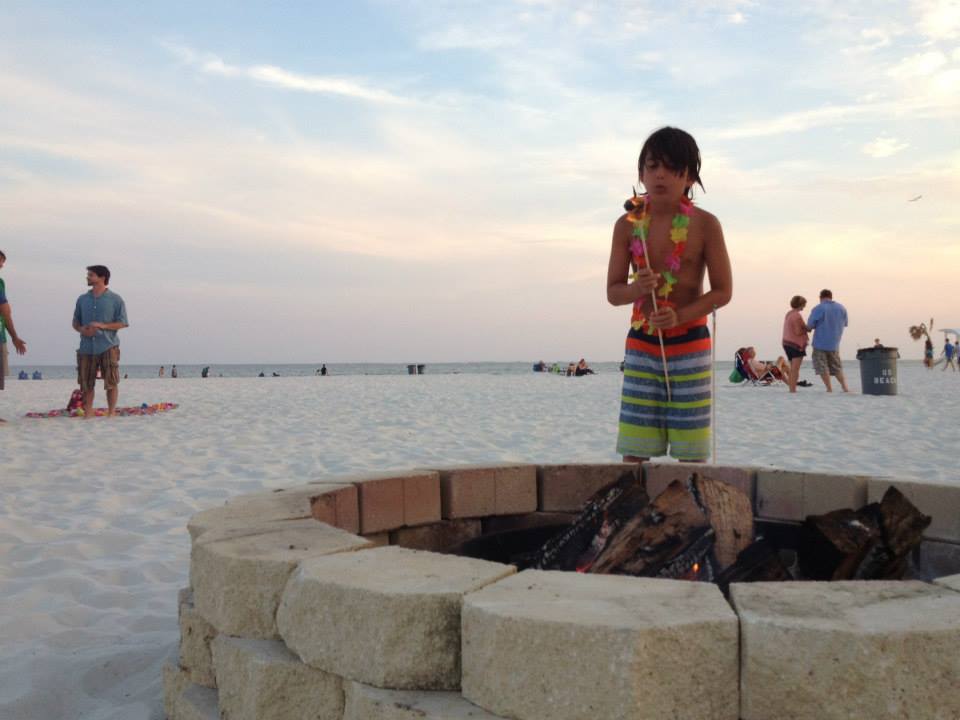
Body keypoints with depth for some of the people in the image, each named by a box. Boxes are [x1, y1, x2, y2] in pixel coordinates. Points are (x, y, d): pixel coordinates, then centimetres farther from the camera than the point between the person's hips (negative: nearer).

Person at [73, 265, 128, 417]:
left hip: (108, 347, -4)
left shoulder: (115, 300, 0)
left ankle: (111, 413, 8)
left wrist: (102, 326, -16)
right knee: (86, 383, 5)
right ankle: (87, 414, 14)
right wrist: (81, 329, -4)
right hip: (86, 347, 4)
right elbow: (75, 322, 19)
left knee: (111, 382, -3)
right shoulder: (82, 299, 13)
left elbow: (122, 323, -2)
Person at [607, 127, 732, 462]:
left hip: (690, 344, -2)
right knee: (633, 452, 3)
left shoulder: (705, 225, -7)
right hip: (641, 344, 2)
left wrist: (681, 315, -21)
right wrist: (635, 289, -21)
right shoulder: (627, 225, -1)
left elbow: (723, 290, -5)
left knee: (690, 453, 5)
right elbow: (613, 292, 3)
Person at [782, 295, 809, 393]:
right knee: (795, 369, -7)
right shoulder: (797, 316, -16)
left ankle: (790, 388, 16)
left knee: (792, 368, 15)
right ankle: (793, 389, -9)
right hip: (796, 344, -9)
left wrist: (805, 327, 10)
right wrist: (807, 329, -3)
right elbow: (798, 332, -19)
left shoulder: (788, 314, 13)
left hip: (787, 343, 9)